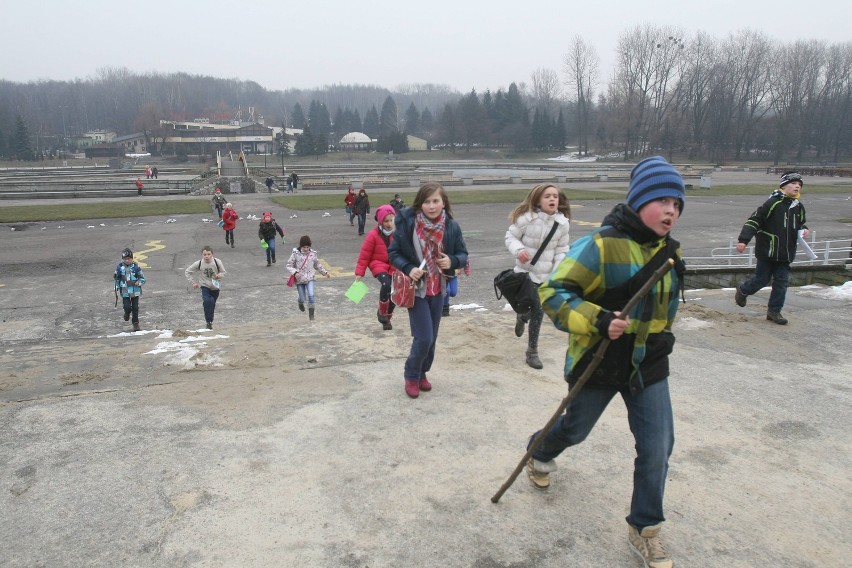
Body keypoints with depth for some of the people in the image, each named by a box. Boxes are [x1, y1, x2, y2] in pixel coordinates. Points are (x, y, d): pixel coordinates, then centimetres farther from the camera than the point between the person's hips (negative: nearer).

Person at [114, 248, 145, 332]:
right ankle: (127, 313, 26)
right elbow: (116, 278, 13)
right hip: (125, 291, 0)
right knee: (127, 307, -10)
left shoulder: (136, 267, -5)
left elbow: (142, 278, 0)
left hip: (135, 291, 0)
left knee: (135, 308, 4)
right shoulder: (119, 267, -2)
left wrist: (139, 282, -20)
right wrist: (117, 287, 8)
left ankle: (135, 323, 18)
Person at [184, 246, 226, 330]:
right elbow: (187, 271, -1)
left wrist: (220, 275, -22)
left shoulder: (217, 262, -15)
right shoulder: (199, 264, -14)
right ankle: (209, 322, -15)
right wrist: (193, 282, -6)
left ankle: (210, 321, 33)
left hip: (215, 287, 2)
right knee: (207, 301, -25)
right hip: (204, 286, -1)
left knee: (212, 304, 12)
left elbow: (223, 272, 0)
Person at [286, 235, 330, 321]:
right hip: (299, 279, -1)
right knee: (302, 298, 5)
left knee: (311, 295, -18)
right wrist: (295, 272, -23)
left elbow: (317, 265, 17)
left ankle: (311, 314, -6)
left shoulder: (313, 254, 0)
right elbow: (289, 266, -6)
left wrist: (325, 272, 13)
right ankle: (301, 303, 44)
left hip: (310, 278, 1)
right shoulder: (295, 254, -8)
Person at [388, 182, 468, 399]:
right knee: (423, 338, -7)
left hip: (438, 289, 4)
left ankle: (422, 373, 37)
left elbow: (463, 255, 3)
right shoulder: (407, 223, -15)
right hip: (416, 289, -4)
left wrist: (452, 261, -19)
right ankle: (411, 376, 18)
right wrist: (408, 268, -23)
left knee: (432, 337, 14)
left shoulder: (452, 226, -8)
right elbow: (393, 252, -6)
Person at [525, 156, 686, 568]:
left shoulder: (669, 251, 1)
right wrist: (598, 320, -34)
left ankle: (644, 530, 24)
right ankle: (539, 452, 54)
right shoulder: (602, 246, -23)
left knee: (657, 448, 2)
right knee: (576, 430, 18)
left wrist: (662, 335, 12)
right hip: (598, 361, -5)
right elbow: (552, 294, -24)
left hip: (648, 365, 5)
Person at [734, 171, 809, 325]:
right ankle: (742, 291, 32)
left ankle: (774, 311, 14)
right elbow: (754, 220, -15)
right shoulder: (773, 203, -13)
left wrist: (804, 230, 3)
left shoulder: (799, 207, 9)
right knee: (761, 279, 3)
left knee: (782, 282, 4)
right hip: (767, 251, -6)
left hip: (786, 253, 6)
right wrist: (743, 240, -21)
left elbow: (800, 225, 27)